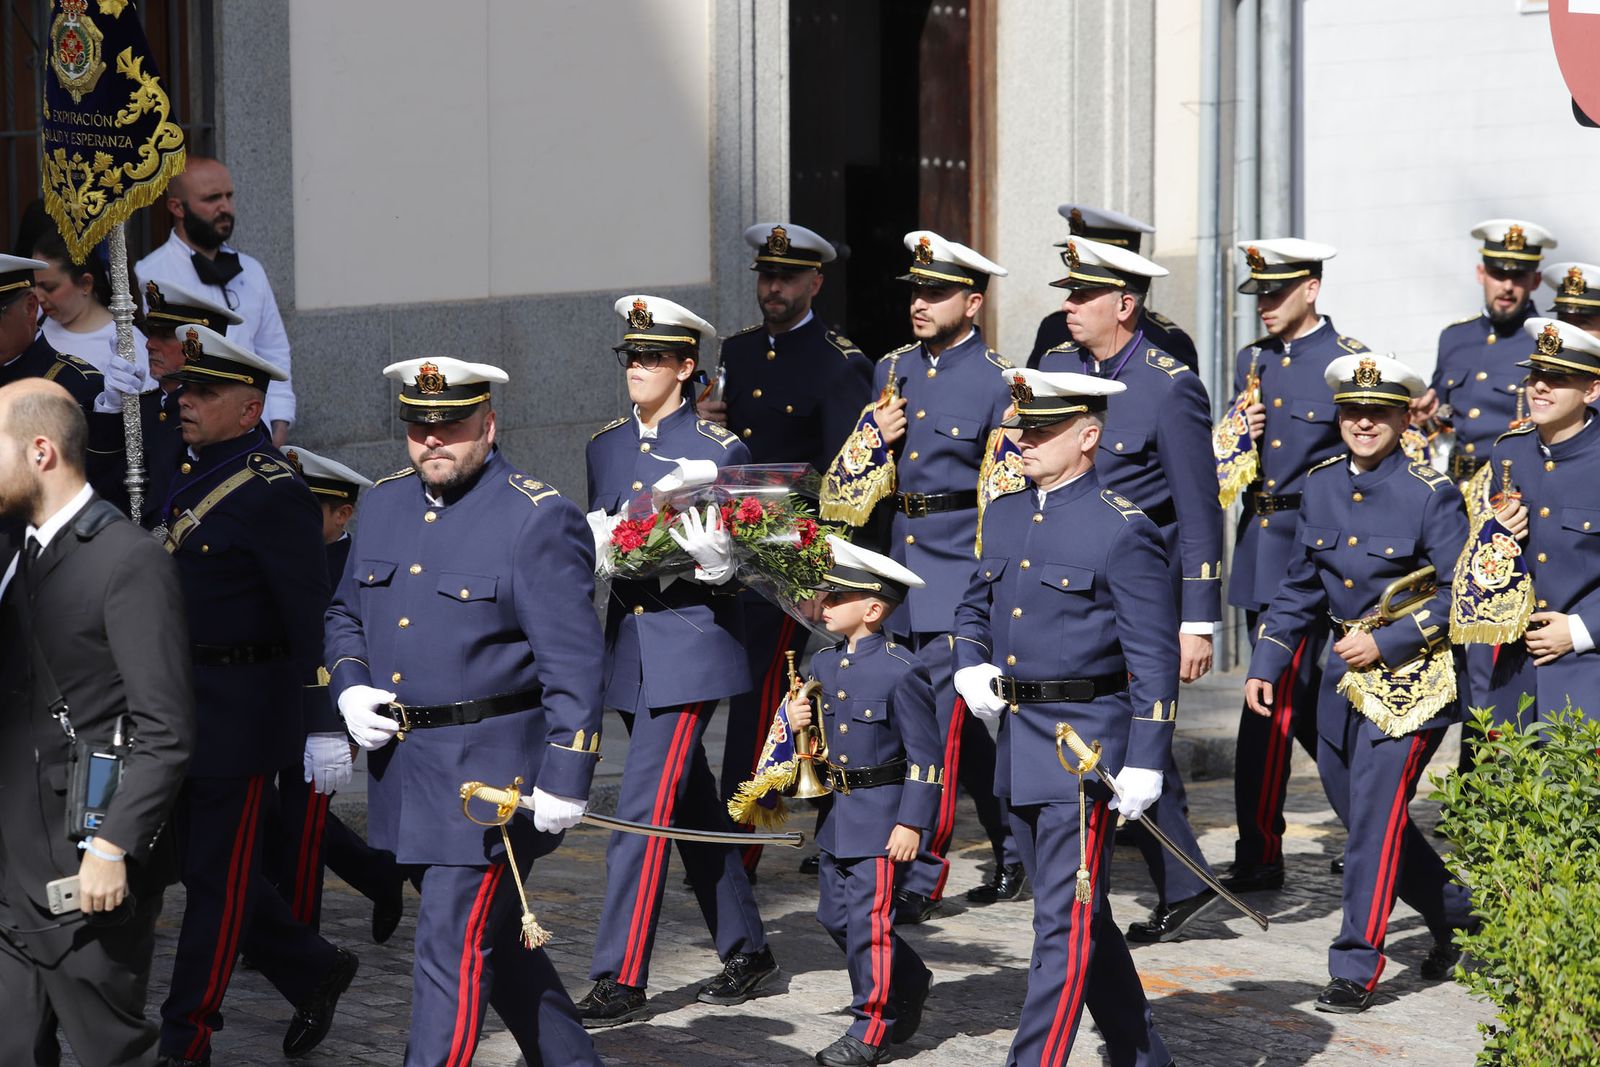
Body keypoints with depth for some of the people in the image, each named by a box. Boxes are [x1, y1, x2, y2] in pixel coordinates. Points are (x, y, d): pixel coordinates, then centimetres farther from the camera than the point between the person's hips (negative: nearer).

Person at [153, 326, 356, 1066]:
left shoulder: (275, 497, -16)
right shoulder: (189, 478, 11)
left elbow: (312, 621, -17)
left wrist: (323, 724, -19)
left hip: (238, 718, -9)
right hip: (180, 711, 9)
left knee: (217, 879, 1)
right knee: (206, 866, 14)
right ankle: (315, 973, 30)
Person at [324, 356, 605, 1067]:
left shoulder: (539, 520, -12)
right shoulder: (386, 503, 9)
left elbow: (574, 663, -15)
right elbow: (345, 616, 21)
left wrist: (564, 779, -20)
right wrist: (349, 690, 1)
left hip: (492, 773, -8)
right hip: (401, 764, 8)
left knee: (453, 949, -8)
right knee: (494, 939, 18)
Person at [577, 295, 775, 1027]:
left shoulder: (720, 450, -6)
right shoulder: (607, 446, 12)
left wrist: (717, 563, -25)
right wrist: (593, 550, -6)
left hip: (692, 643, -7)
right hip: (628, 644, 7)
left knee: (644, 808, -11)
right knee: (691, 807, 14)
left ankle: (620, 979, -9)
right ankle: (746, 951, 26)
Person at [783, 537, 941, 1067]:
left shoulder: (900, 671, -14)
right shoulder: (823, 664, 8)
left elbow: (926, 755, -13)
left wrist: (912, 823, -16)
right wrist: (800, 721, -2)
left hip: (881, 813, -8)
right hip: (835, 812, 8)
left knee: (869, 919, -5)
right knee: (835, 915, 14)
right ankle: (909, 984, 34)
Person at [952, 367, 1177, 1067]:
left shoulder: (1124, 531, -11)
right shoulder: (1004, 516, 11)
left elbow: (1155, 660, -12)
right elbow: (974, 609, 25)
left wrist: (1145, 763, -16)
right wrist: (969, 669, 4)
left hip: (1086, 745, -8)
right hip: (1017, 740, 8)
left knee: (1066, 922, -7)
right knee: (1079, 913, 16)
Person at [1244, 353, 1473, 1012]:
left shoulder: (1431, 494, -12)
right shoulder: (1320, 485, 5)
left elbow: (1460, 593, -12)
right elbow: (1300, 587, 13)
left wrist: (1388, 642, -17)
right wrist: (1265, 663, 8)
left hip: (1411, 675, -7)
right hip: (1345, 673, 7)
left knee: (1375, 811, -10)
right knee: (1355, 808, 13)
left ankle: (1356, 968, -4)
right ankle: (1455, 916, 33)